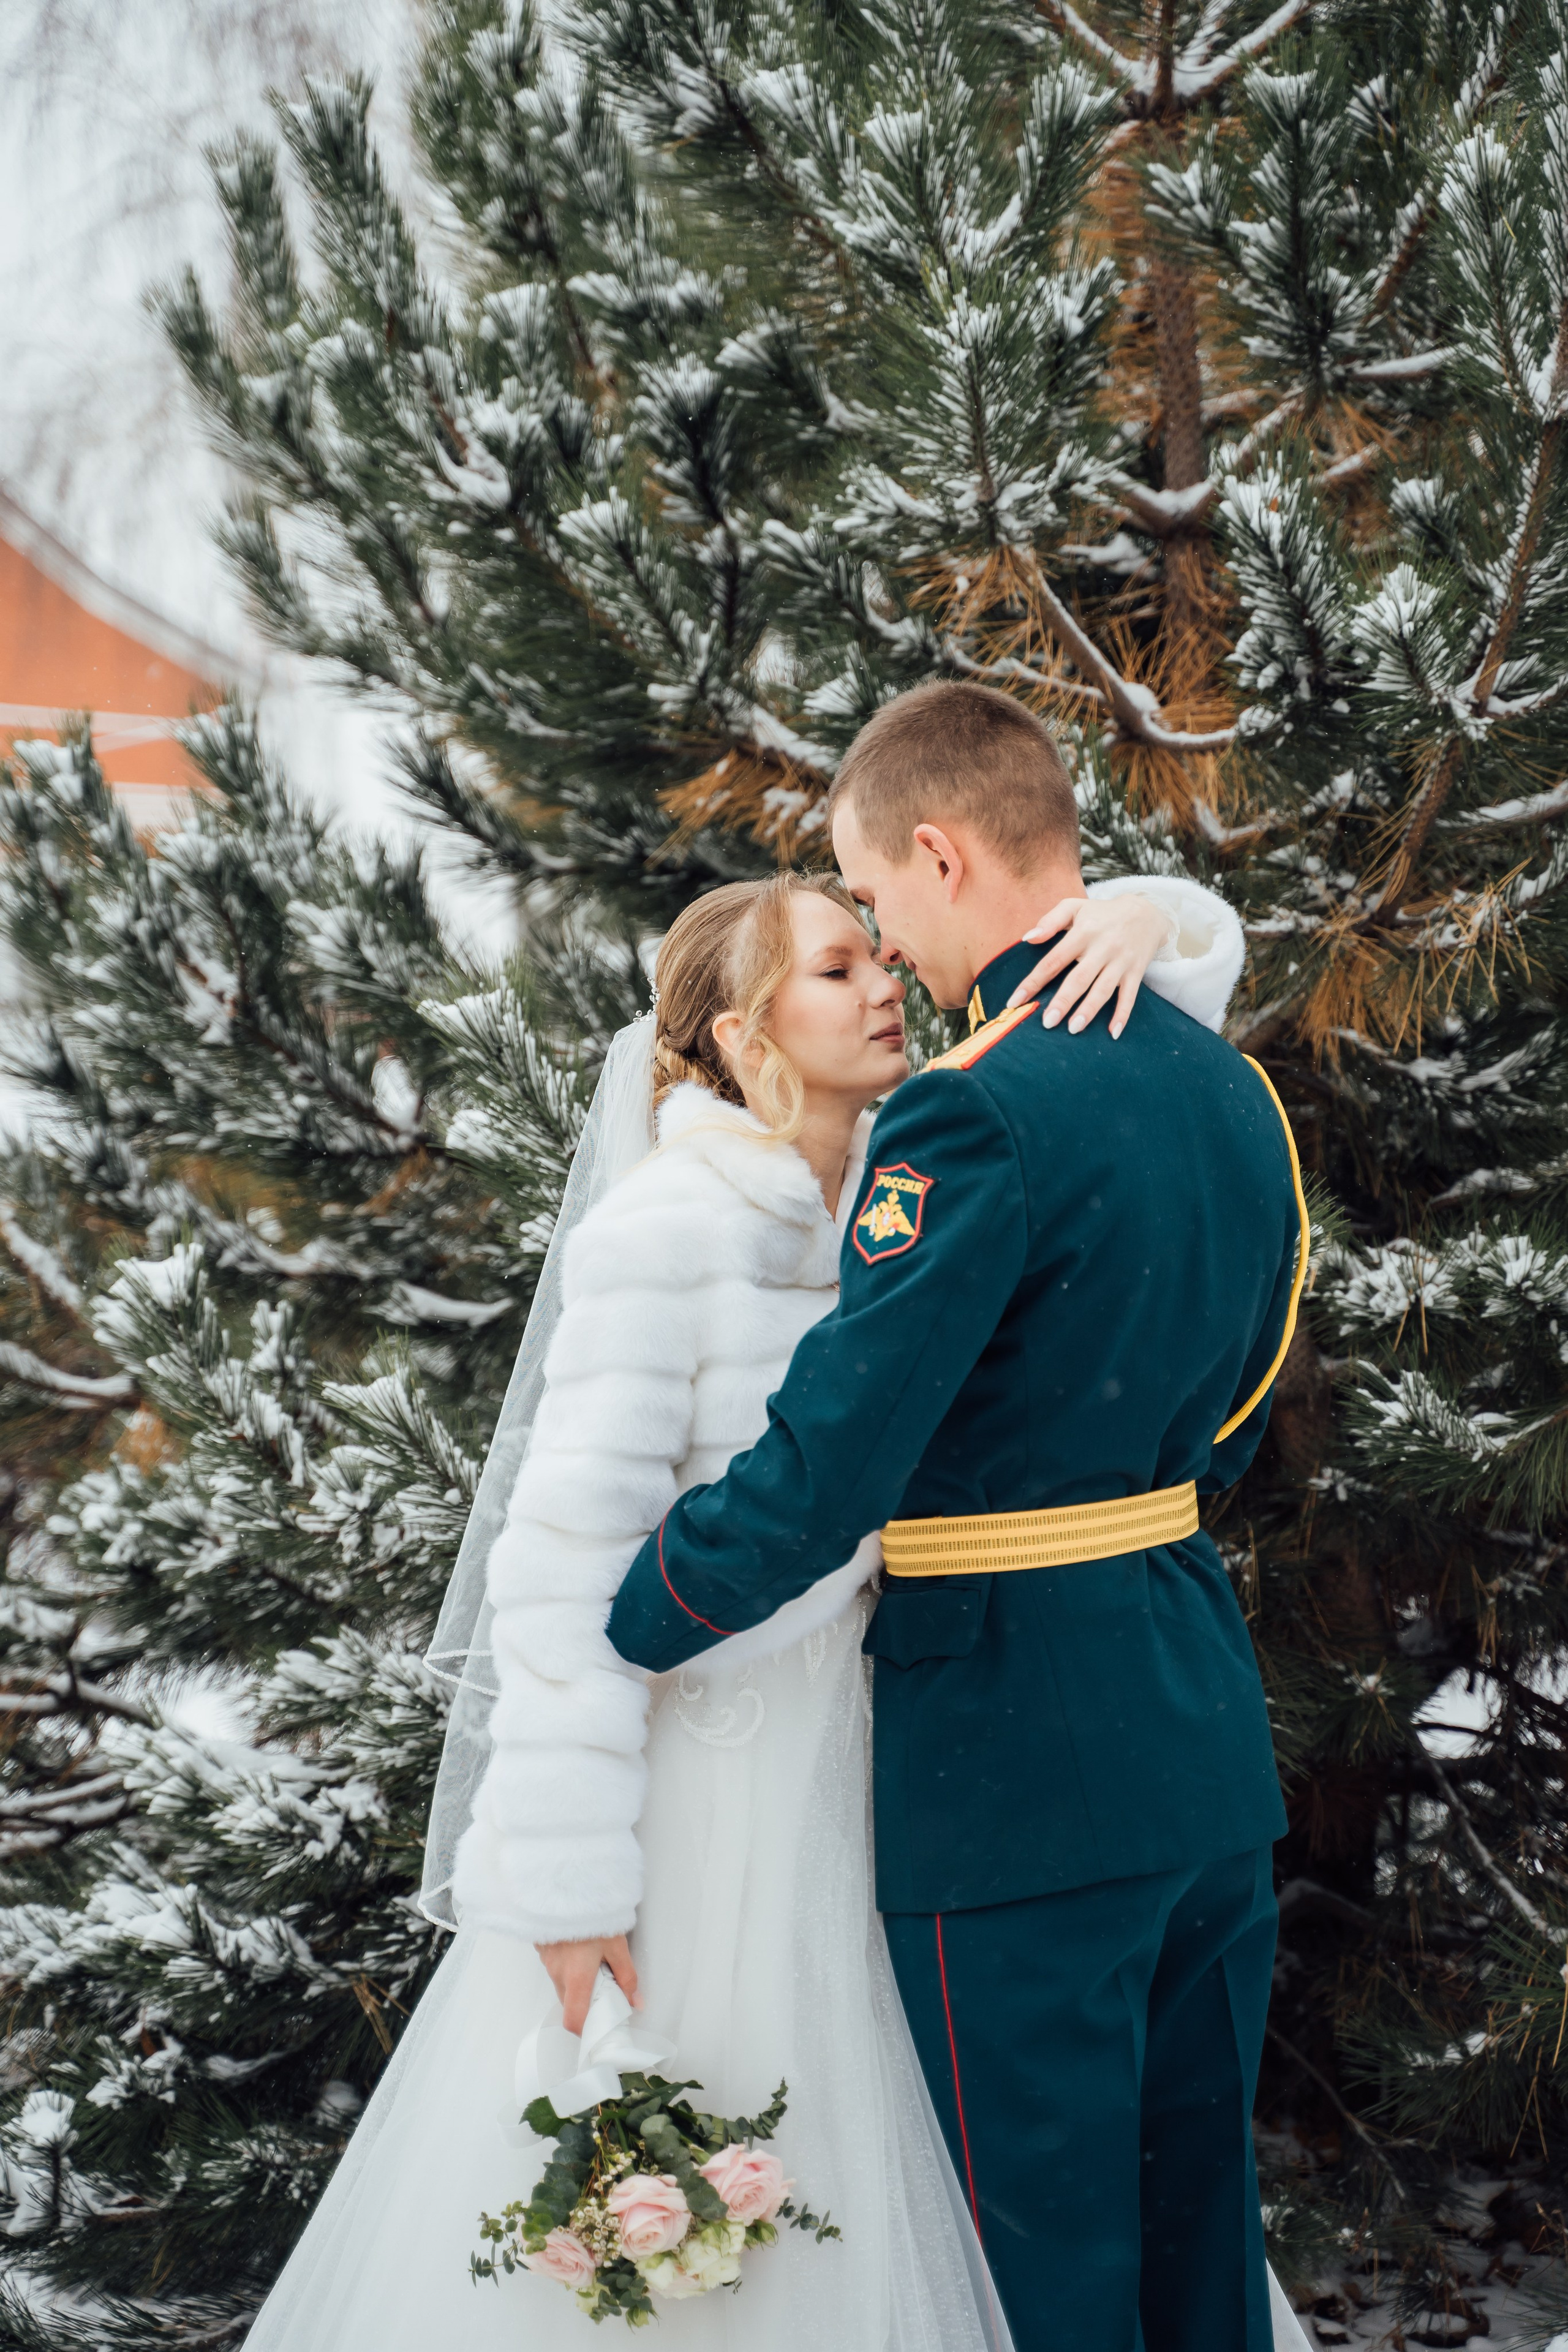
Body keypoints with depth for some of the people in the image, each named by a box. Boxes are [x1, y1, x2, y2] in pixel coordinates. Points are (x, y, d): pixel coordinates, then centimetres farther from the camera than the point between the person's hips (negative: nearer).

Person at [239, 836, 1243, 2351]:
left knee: (827, 2220, 16)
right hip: (691, 1791, -6)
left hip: (848, 1765, 6)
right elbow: (568, 1563, -18)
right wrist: (571, 1886, -19)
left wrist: (1147, 923, -16)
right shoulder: (664, 1235, -16)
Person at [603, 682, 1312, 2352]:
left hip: (1015, 1772, -8)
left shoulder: (977, 1117, -19)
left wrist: (607, 1641, -7)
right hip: (1207, 1747, 8)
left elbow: (820, 1477, -21)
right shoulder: (1231, 1090, 8)